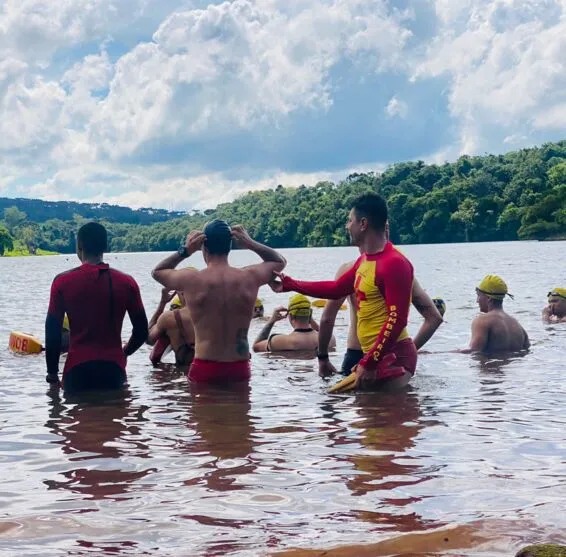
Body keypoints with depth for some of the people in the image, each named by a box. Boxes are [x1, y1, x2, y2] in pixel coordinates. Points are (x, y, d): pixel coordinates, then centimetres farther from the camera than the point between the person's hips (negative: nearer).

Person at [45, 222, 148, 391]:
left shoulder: (63, 282, -2)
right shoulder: (127, 282, 2)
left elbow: (52, 332, -2)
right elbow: (142, 331, 5)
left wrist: (52, 372, 8)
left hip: (77, 370, -1)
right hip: (113, 369, 1)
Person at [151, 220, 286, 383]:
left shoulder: (190, 280, -9)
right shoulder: (250, 277, -3)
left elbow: (157, 271, 13)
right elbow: (280, 261, 18)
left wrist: (185, 251, 4)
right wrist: (250, 243, 7)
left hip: (205, 369, -2)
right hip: (240, 369, 2)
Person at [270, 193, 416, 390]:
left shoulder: (394, 264, -16)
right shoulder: (364, 260, 15)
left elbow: (396, 320, -21)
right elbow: (336, 289, 31)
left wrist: (369, 364, -23)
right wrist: (290, 285, 34)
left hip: (393, 357, -10)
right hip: (375, 356, 10)